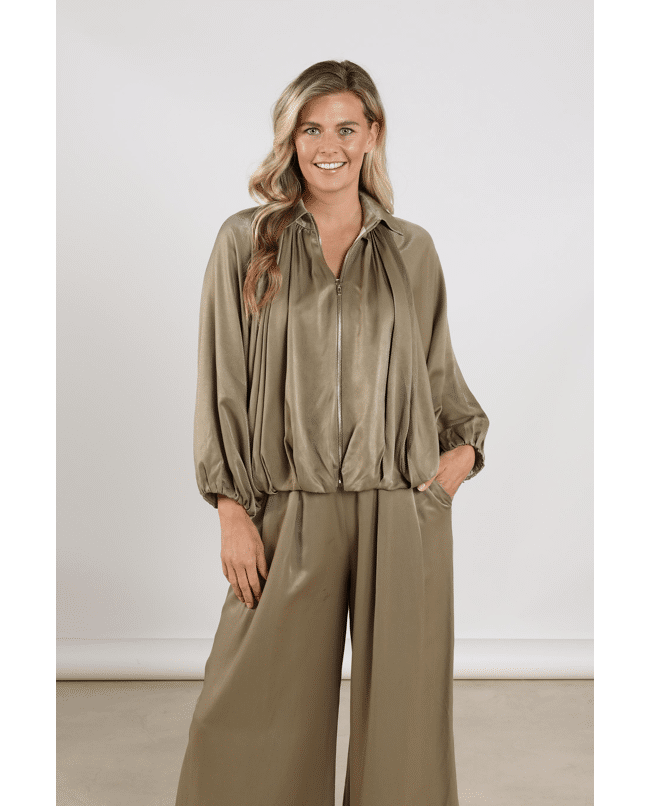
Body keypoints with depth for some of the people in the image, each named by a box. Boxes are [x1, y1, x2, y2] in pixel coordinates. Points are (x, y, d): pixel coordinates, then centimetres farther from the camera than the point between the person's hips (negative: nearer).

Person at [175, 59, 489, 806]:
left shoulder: (412, 249, 8)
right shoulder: (245, 240, 3)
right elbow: (222, 382, 1)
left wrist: (466, 442, -1)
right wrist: (231, 508, -4)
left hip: (404, 511, 2)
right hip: (292, 513, -1)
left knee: (402, 705, 10)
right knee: (252, 709, 5)